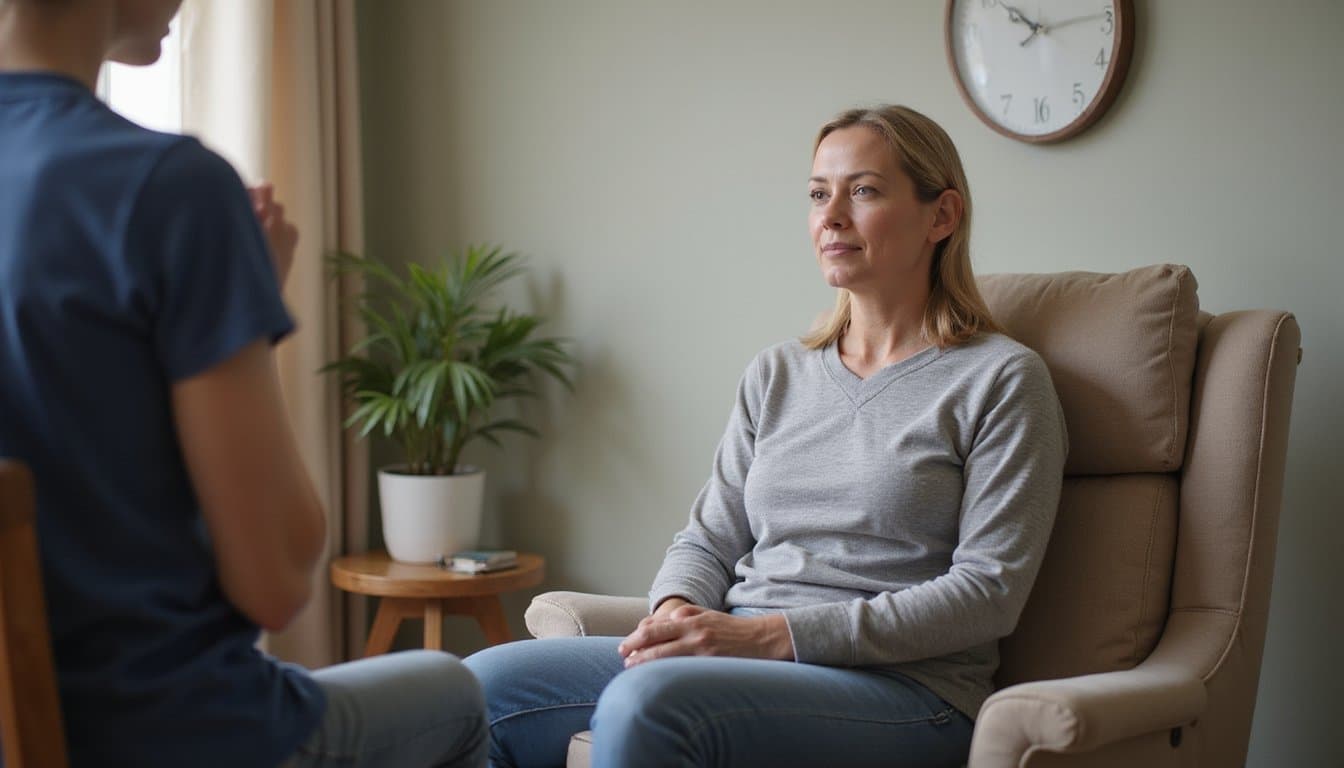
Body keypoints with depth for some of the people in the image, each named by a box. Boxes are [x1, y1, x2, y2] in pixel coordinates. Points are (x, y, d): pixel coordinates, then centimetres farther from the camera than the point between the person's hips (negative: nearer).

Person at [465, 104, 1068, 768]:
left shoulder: (1000, 380, 0)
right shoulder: (776, 375, 19)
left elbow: (988, 591, -9)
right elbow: (709, 539, 18)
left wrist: (776, 632, -16)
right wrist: (677, 613, -9)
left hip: (899, 687, -5)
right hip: (744, 662, 6)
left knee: (646, 702, -33)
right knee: (483, 684, -16)